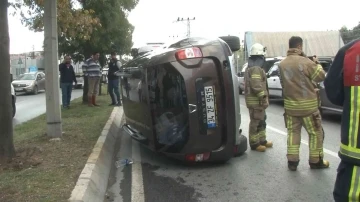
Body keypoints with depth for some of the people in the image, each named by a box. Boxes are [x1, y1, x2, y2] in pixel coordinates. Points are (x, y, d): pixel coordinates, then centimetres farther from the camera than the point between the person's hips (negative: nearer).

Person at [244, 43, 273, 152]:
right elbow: (256, 86, -25)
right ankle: (254, 143, 4)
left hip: (256, 99, 11)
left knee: (261, 121, 18)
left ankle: (262, 140, 27)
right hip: (256, 100, -11)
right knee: (256, 122, -4)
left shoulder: (250, 67, 18)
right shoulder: (256, 69, -18)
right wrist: (264, 98, -20)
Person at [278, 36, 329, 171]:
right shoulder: (306, 62, -14)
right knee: (315, 132, 9)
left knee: (293, 132, 11)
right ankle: (315, 161, 17)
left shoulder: (282, 64, 3)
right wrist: (316, 64, 11)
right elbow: (321, 76, -4)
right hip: (307, 104, -5)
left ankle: (292, 161, 11)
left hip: (290, 104, 5)